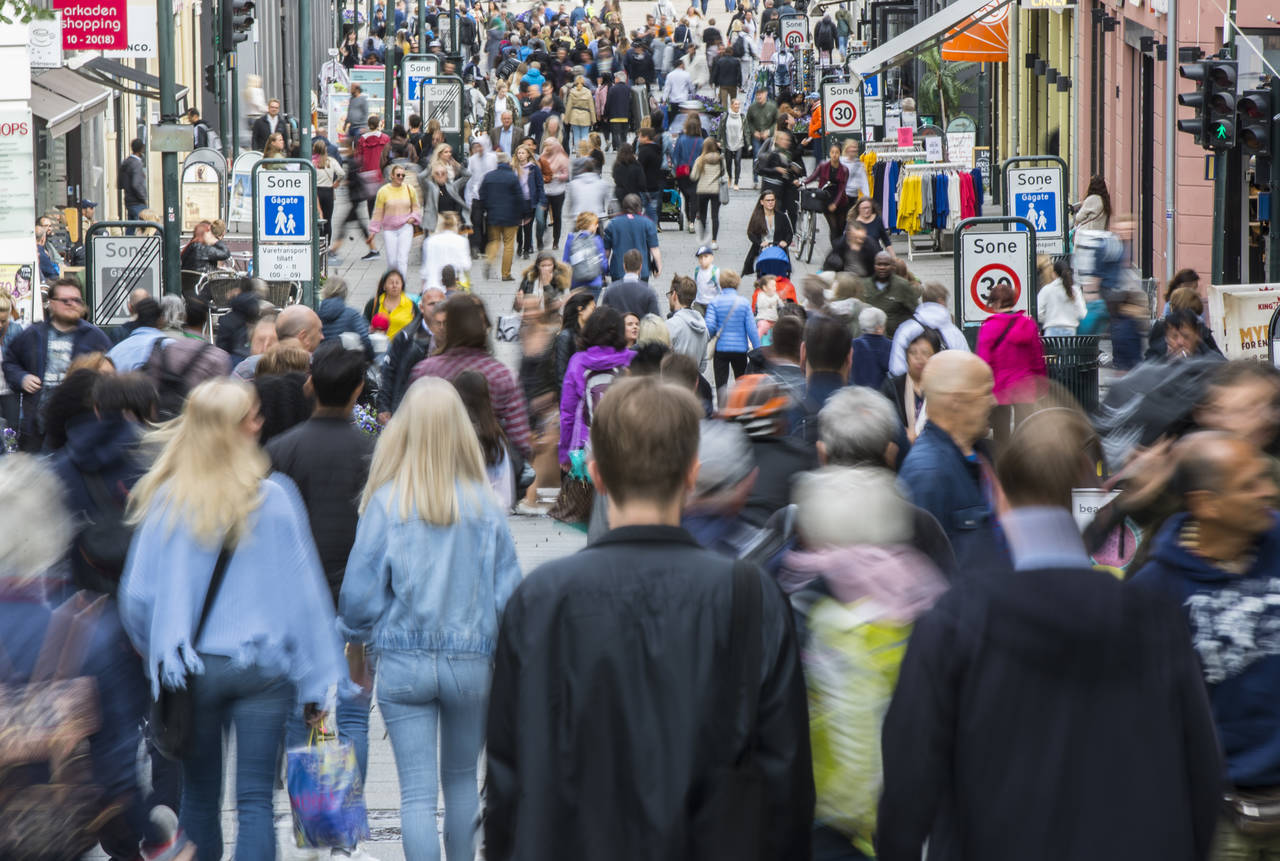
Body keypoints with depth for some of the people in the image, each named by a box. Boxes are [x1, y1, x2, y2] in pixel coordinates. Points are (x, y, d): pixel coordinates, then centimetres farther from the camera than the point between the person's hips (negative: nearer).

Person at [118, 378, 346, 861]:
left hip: (192, 670, 2)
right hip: (263, 669, -1)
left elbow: (137, 595, 0)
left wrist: (160, 656, 19)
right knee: (255, 800, 0)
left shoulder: (165, 500, -3)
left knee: (200, 797, 16)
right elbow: (303, 594, -5)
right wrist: (317, 684, 2)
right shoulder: (274, 499, -7)